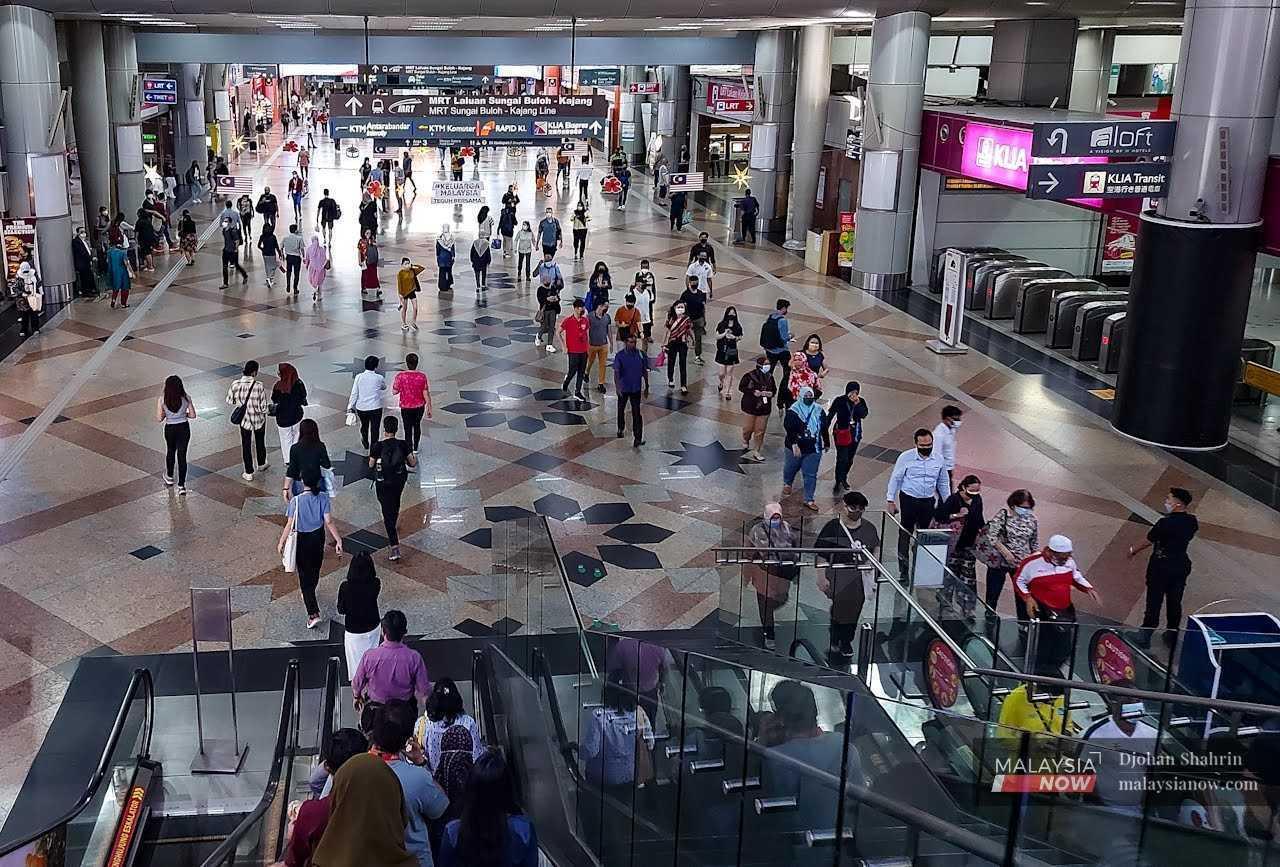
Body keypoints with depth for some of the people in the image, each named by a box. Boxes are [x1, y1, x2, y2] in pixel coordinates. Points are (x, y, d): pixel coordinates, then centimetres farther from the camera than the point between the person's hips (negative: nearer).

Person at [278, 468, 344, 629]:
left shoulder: (296, 501, -22)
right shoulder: (323, 498, -14)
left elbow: (290, 525, -16)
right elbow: (329, 522, -15)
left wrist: (281, 542, -3)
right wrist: (338, 540, -10)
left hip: (302, 540, -4)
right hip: (318, 537, 4)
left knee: (305, 574, 2)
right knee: (315, 568, 27)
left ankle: (313, 614, -5)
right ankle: (310, 595, 54)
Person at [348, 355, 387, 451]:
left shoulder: (359, 377, -7)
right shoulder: (379, 378, -10)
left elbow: (354, 393, -5)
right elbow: (384, 387, 12)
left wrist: (350, 407, 3)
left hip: (361, 408, 3)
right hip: (375, 408, -3)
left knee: (364, 426, 27)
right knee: (374, 430, 8)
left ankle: (365, 444, 44)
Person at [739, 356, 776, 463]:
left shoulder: (770, 377, 0)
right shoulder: (749, 376, -14)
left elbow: (774, 388, 13)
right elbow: (741, 387, -9)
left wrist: (771, 393, -9)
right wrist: (753, 392, -20)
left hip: (764, 408, 3)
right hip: (750, 406, -3)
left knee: (760, 430, 5)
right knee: (748, 428, 8)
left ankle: (756, 451, 16)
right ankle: (745, 441, 41)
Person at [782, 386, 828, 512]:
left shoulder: (819, 411, -1)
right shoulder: (793, 411, -14)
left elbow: (824, 429, 10)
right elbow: (789, 429, -21)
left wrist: (826, 443, 18)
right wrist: (794, 444, -31)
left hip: (814, 449, 2)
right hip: (795, 448, -2)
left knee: (811, 475, 3)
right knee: (790, 468, 21)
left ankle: (809, 500, 12)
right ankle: (787, 484, 53)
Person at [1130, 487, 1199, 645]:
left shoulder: (1165, 523, -23)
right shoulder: (1192, 521, -6)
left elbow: (1149, 541, -12)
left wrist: (1134, 550, 5)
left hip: (1161, 566, -6)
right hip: (1181, 565, 6)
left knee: (1154, 602, 6)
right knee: (1175, 602, 17)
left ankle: (1146, 635, 14)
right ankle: (1172, 634, 27)